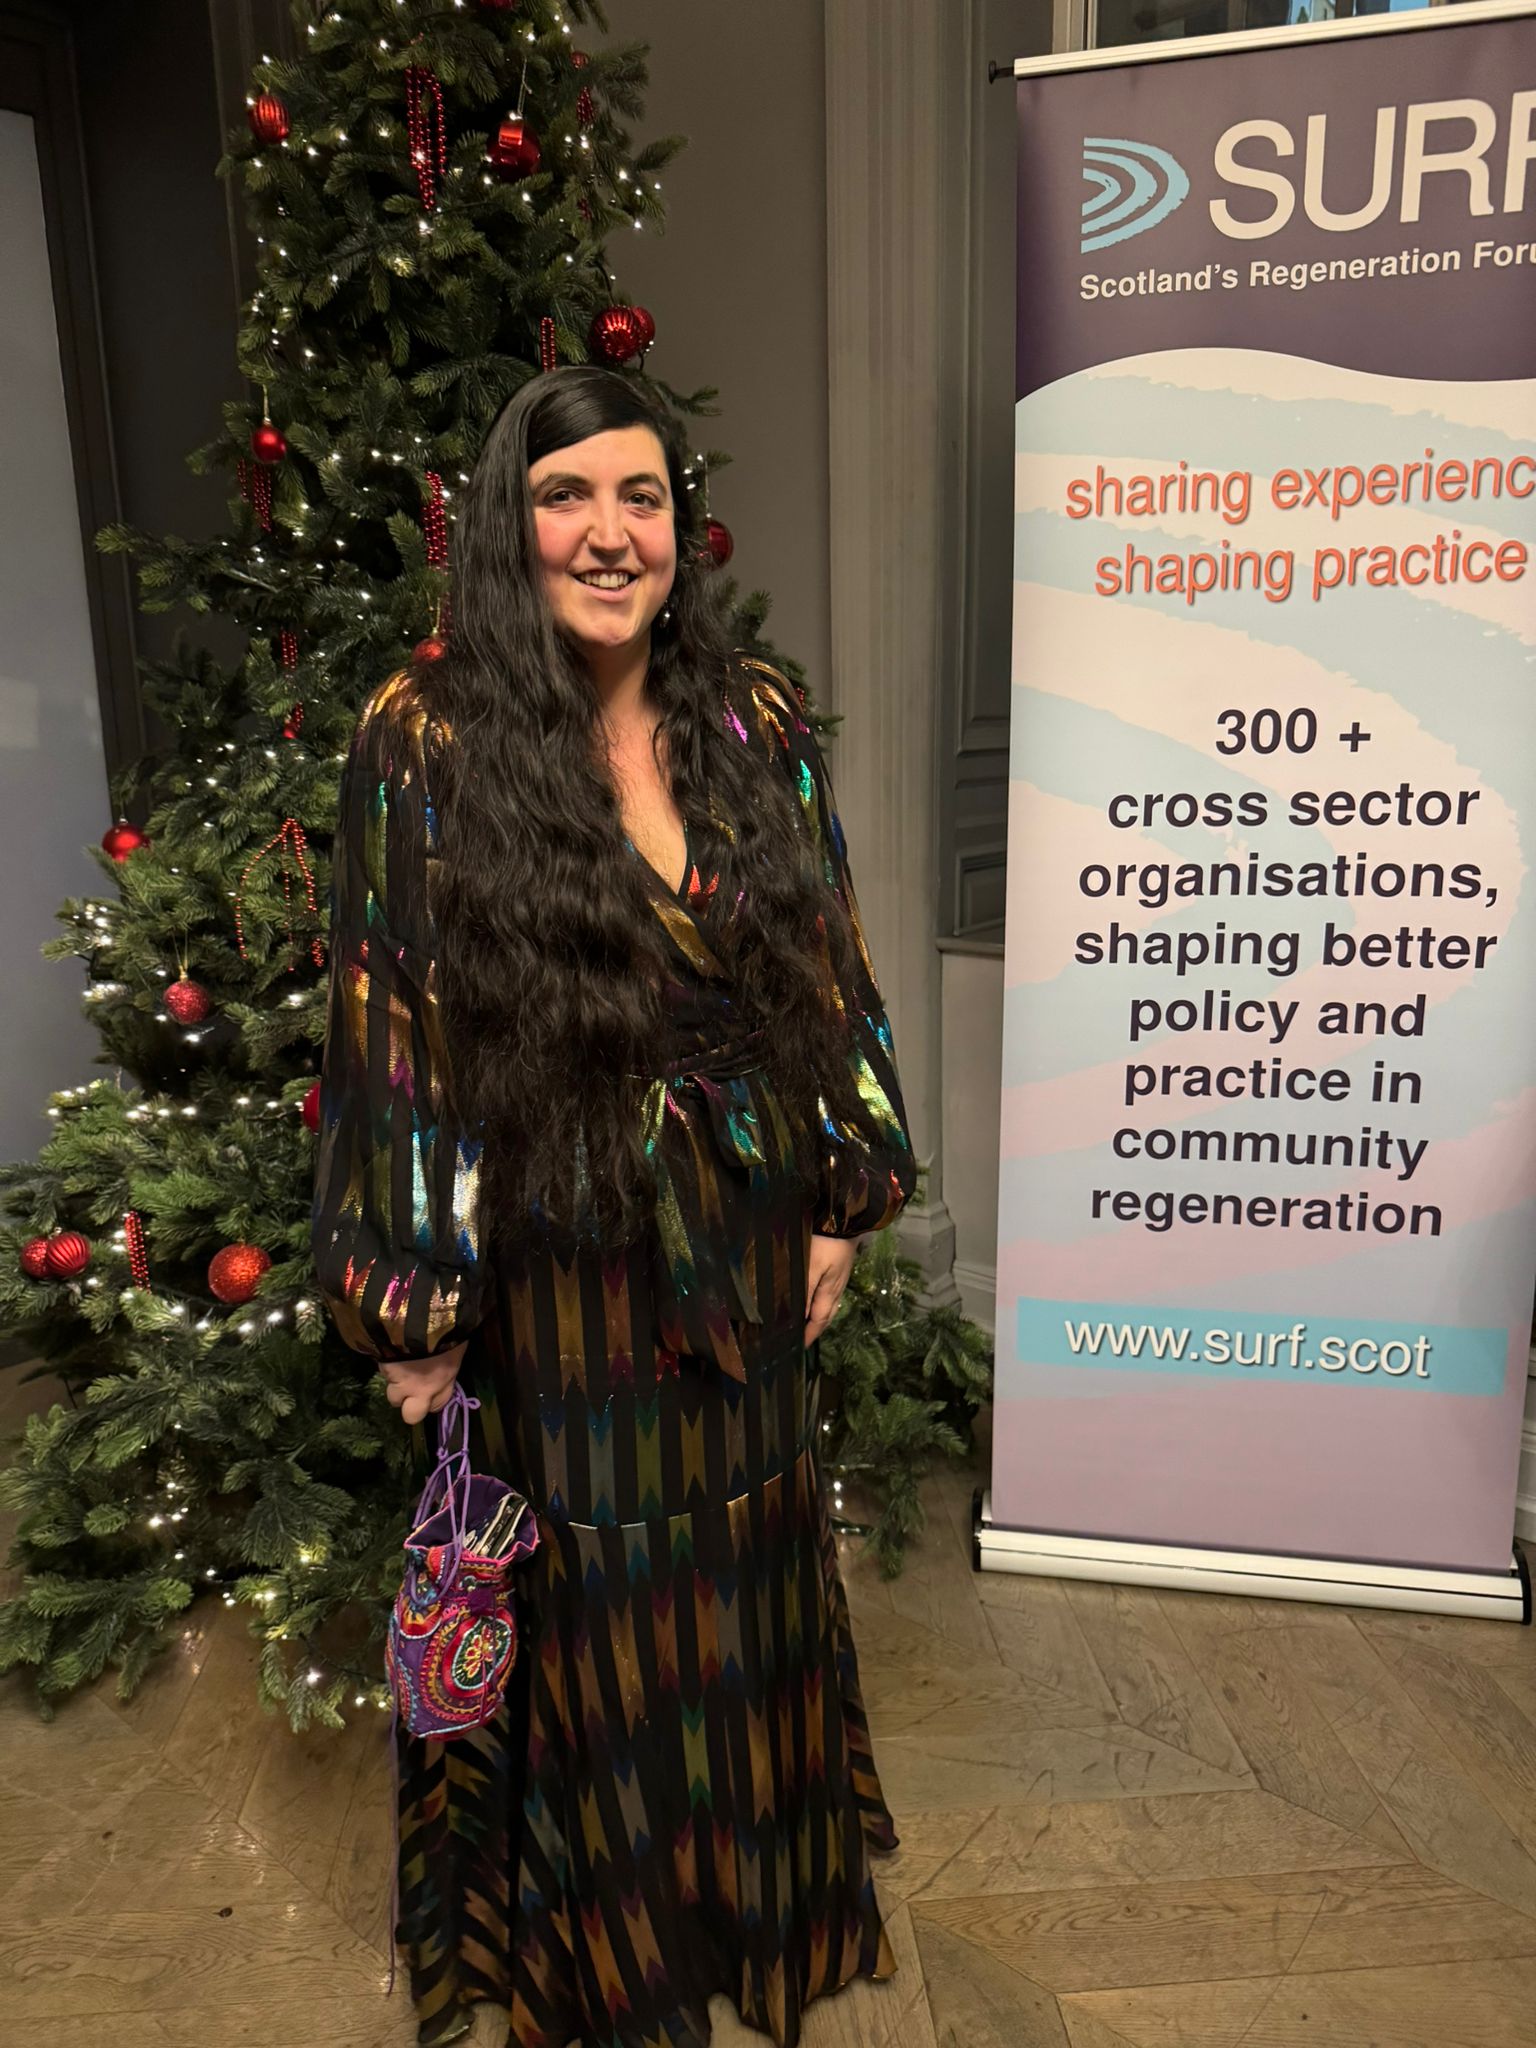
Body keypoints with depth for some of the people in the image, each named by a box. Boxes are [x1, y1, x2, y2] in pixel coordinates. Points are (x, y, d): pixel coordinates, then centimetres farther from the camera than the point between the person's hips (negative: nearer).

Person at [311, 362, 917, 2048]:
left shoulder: (754, 725, 0)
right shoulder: (426, 740, -10)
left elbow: (830, 976, 4)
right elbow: (388, 1029, -10)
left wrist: (843, 1199, 2)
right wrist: (412, 1307, -9)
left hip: (746, 1249, 4)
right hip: (554, 1264, -3)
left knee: (746, 1571, 21)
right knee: (587, 1602, 15)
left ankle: (753, 1885, 52)